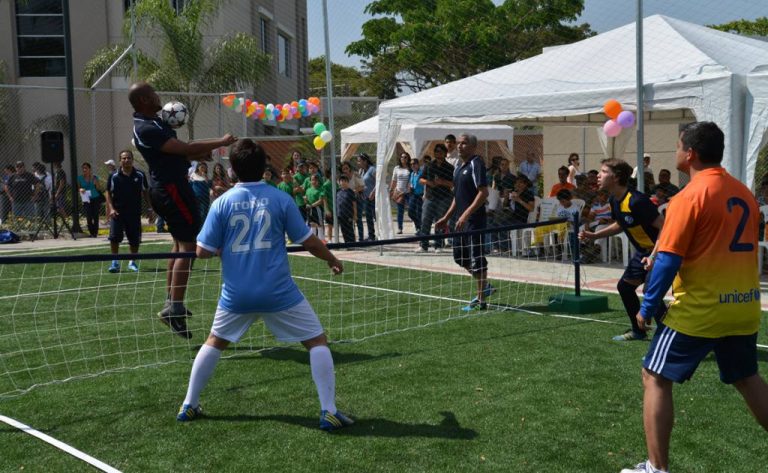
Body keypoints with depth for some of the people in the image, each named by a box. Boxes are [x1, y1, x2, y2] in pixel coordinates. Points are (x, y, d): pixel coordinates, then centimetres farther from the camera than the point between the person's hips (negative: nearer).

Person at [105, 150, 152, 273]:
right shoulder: (114, 176, 0)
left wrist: (150, 208, 4)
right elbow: (108, 193, 5)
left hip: (135, 213, 1)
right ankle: (115, 262, 1)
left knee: (135, 239, 5)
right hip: (117, 212, -1)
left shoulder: (140, 175, 2)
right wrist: (111, 208, -7)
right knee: (114, 237, -12)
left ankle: (132, 262, 23)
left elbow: (145, 192, 10)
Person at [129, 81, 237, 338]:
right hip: (172, 188, -11)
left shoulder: (151, 122, 12)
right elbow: (185, 148, -27)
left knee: (180, 244, 20)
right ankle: (174, 309, -13)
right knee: (188, 246, -11)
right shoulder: (146, 129, -21)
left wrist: (199, 154, 6)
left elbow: (176, 150, 21)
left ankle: (171, 302, 27)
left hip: (164, 188, 11)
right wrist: (220, 142, -19)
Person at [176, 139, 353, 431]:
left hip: (236, 295, 3)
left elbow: (202, 251, -1)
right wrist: (332, 259, 17)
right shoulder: (280, 199, -4)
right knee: (317, 341, 9)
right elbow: (309, 243, -1)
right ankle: (329, 412, 2)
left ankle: (189, 406, 29)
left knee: (214, 342, 25)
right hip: (279, 293, -2)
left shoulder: (222, 203, -2)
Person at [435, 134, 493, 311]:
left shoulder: (476, 163, -12)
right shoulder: (460, 167, 16)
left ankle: (481, 301, 6)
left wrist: (466, 214, -25)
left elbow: (483, 192, -20)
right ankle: (485, 286, 32)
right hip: (462, 221, 9)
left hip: (474, 221, -9)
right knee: (460, 257, 16)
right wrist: (446, 218, 21)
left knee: (476, 259, -3)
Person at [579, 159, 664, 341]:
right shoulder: (614, 201, 0)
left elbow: (664, 227, -26)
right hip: (643, 251, 10)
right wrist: (593, 235, 10)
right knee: (624, 286, 16)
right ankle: (638, 331, 32)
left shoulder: (636, 201, -28)